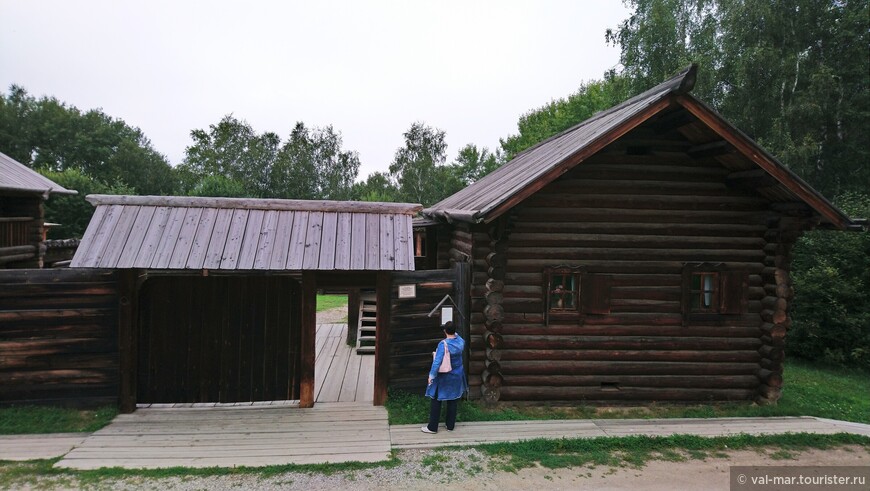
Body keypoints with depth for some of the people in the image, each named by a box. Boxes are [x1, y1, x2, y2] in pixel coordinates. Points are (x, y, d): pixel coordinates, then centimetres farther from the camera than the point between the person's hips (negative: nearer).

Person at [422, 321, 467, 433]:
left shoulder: (443, 344, -24)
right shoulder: (461, 342, -7)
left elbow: (437, 362, -26)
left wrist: (431, 375, -20)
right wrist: (455, 333, 34)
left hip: (443, 377, -5)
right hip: (457, 376, 5)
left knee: (436, 401, 6)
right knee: (453, 401, 15)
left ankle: (432, 427, 11)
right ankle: (450, 425, 24)